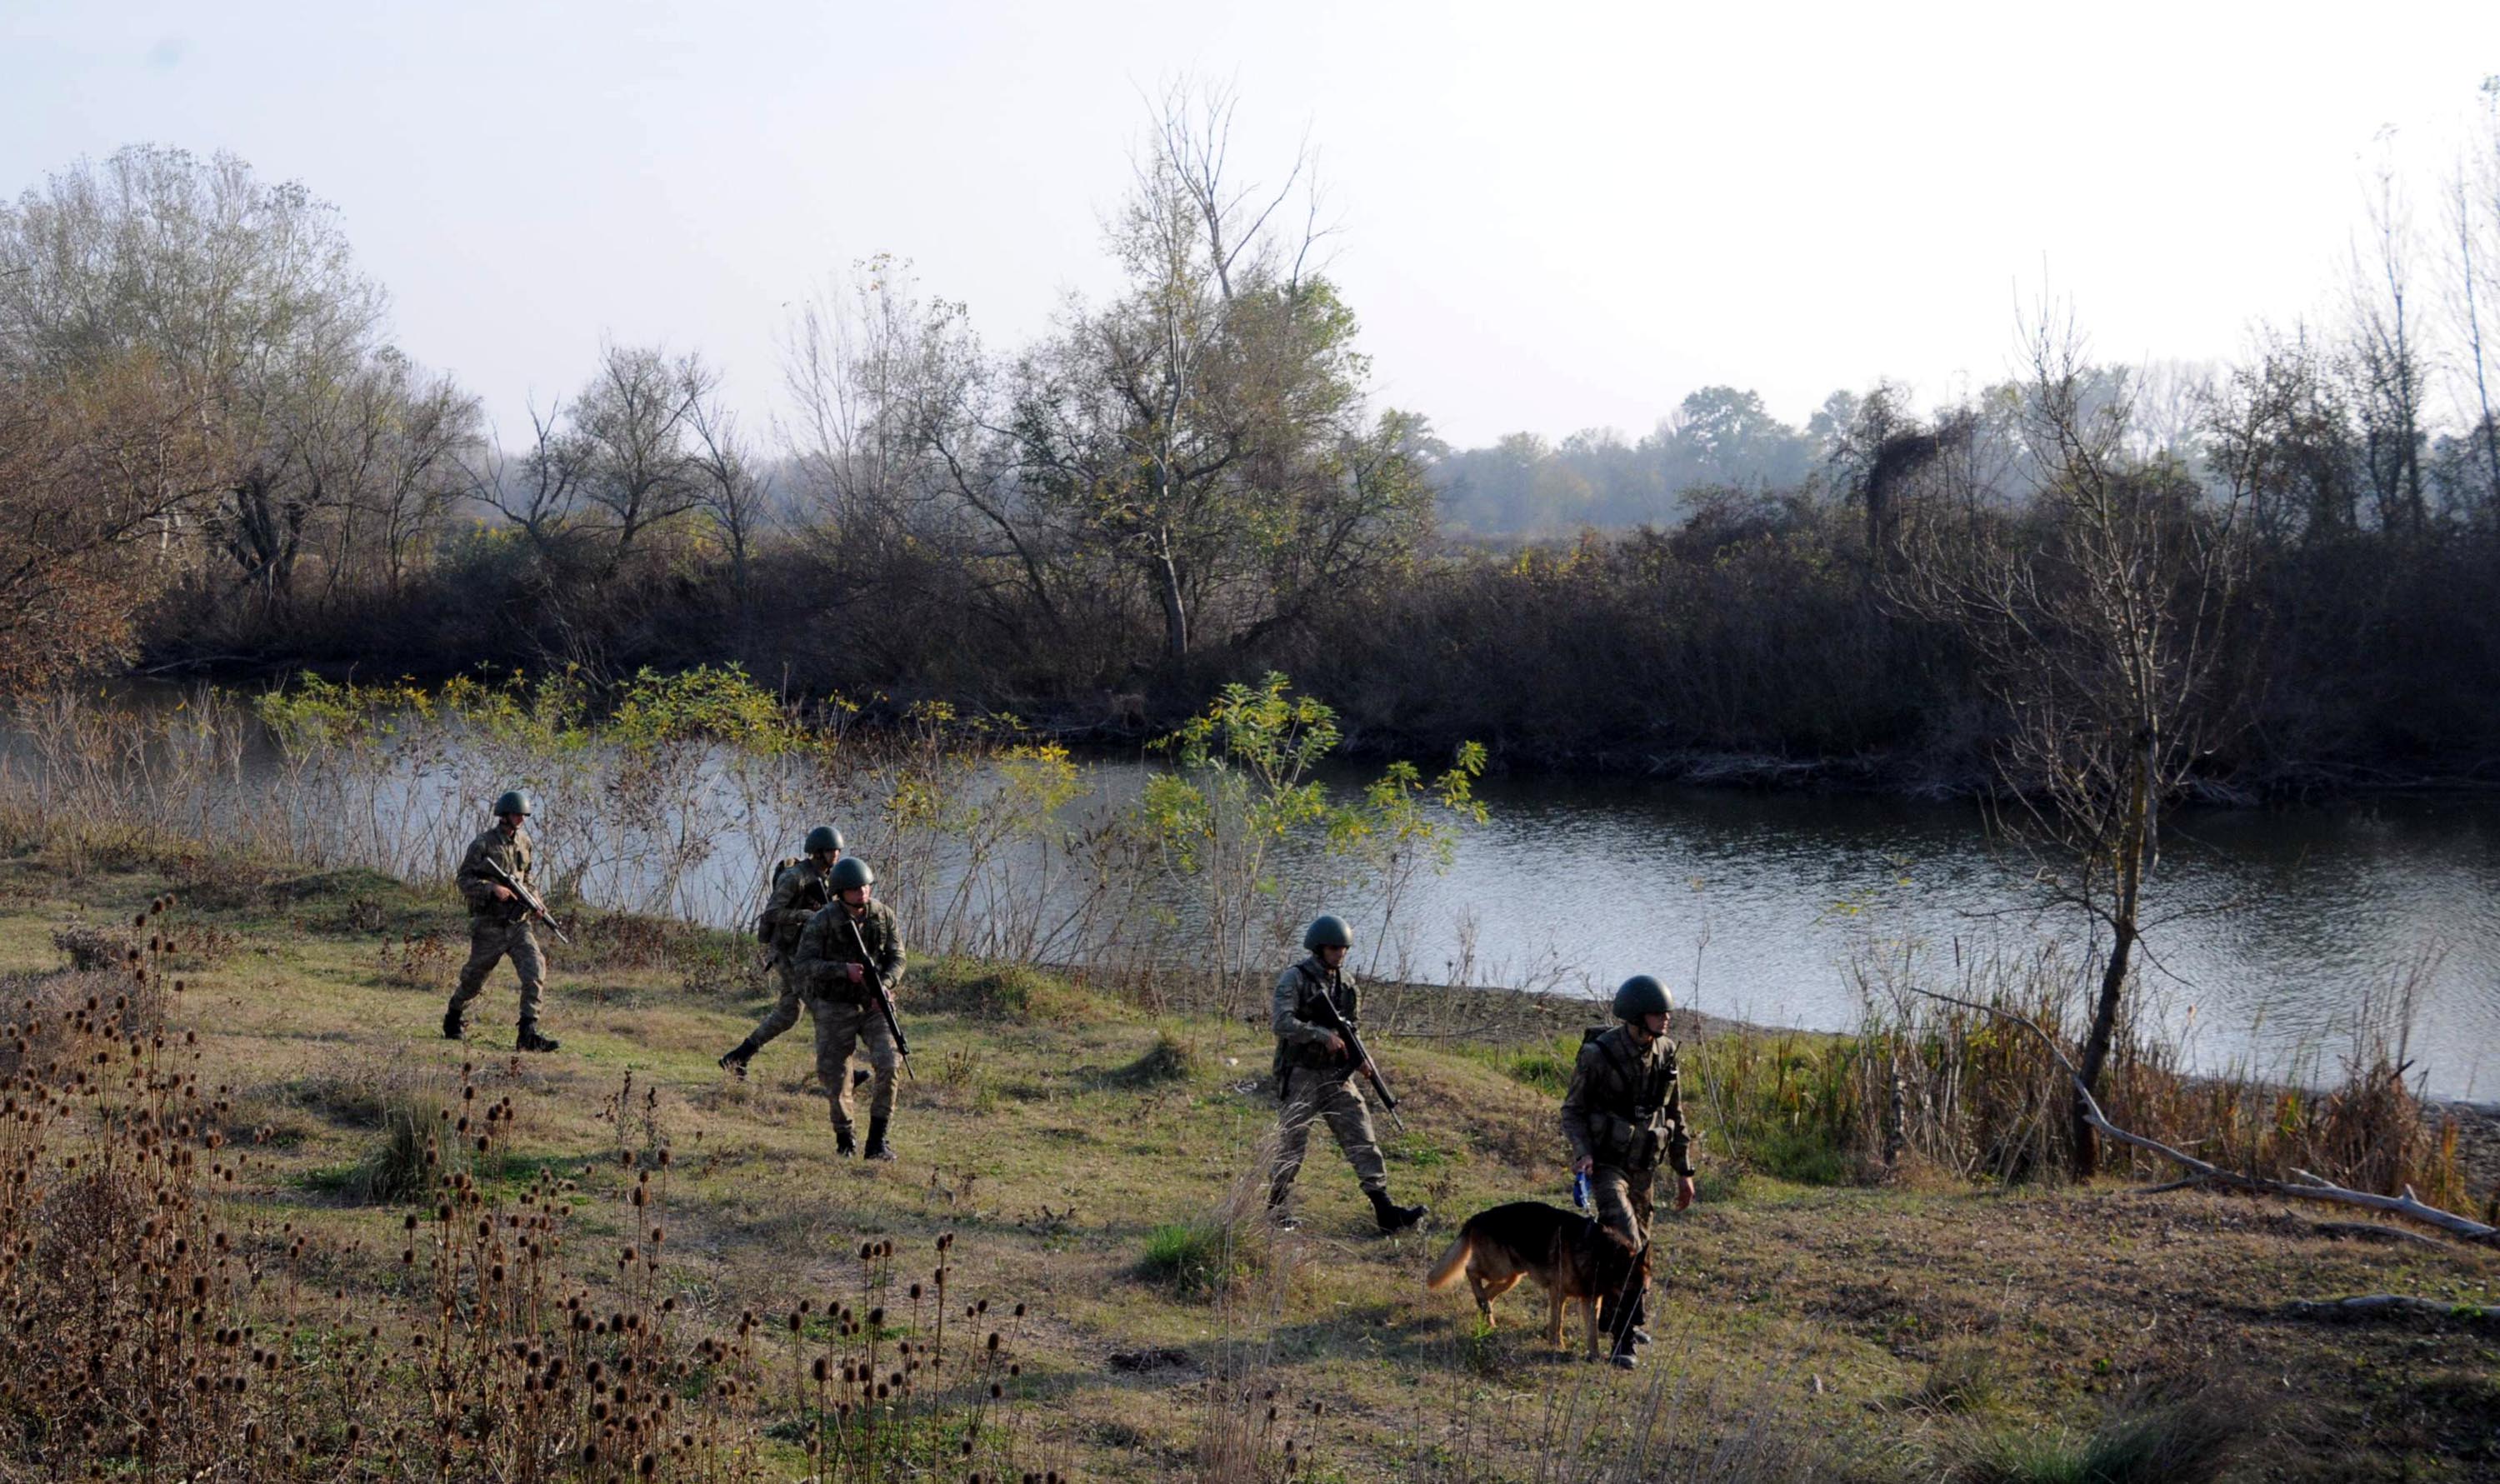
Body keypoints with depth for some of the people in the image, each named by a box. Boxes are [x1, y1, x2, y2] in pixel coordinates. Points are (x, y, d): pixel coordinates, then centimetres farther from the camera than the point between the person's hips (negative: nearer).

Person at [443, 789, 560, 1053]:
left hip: (518, 922, 4)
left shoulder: (523, 841, 9)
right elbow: (464, 880, -9)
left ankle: (528, 1034, -17)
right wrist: (493, 888, -23)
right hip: (489, 925, -4)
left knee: (535, 970, -15)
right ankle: (454, 1017, 40)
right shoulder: (483, 844, -9)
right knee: (474, 978, 11)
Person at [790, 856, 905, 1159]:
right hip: (835, 1007, -2)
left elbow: (897, 959, -2)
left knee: (886, 1065, -17)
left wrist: (885, 986, -23)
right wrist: (844, 970, -29)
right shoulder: (822, 921, -13)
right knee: (835, 1076, 0)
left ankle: (877, 1141, -10)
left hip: (874, 1005, 2)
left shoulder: (885, 916, -3)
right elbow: (806, 965, -15)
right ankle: (844, 1136, 26)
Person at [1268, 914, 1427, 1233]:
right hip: (1301, 1077, -5)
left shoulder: (1347, 982, 11)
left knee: (1363, 1140, -5)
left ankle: (1385, 1210, -11)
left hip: (1337, 1076, 5)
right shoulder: (1295, 979, -9)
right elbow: (1282, 1023, -21)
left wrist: (1360, 1060, 2)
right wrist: (1323, 1035, -29)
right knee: (1292, 1147, 3)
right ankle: (1275, 1204, 22)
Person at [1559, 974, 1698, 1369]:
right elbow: (1572, 1110, -8)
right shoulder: (1598, 1054, -18)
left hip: (1642, 1166, 6)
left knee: (1637, 1243, 15)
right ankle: (1625, 1338, -17)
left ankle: (1634, 1320, 36)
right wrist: (1583, 1153, -25)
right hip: (1604, 1162, -6)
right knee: (1626, 1245, -20)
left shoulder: (1664, 1054, -1)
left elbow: (1675, 1116, 10)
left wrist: (1684, 1171, 11)